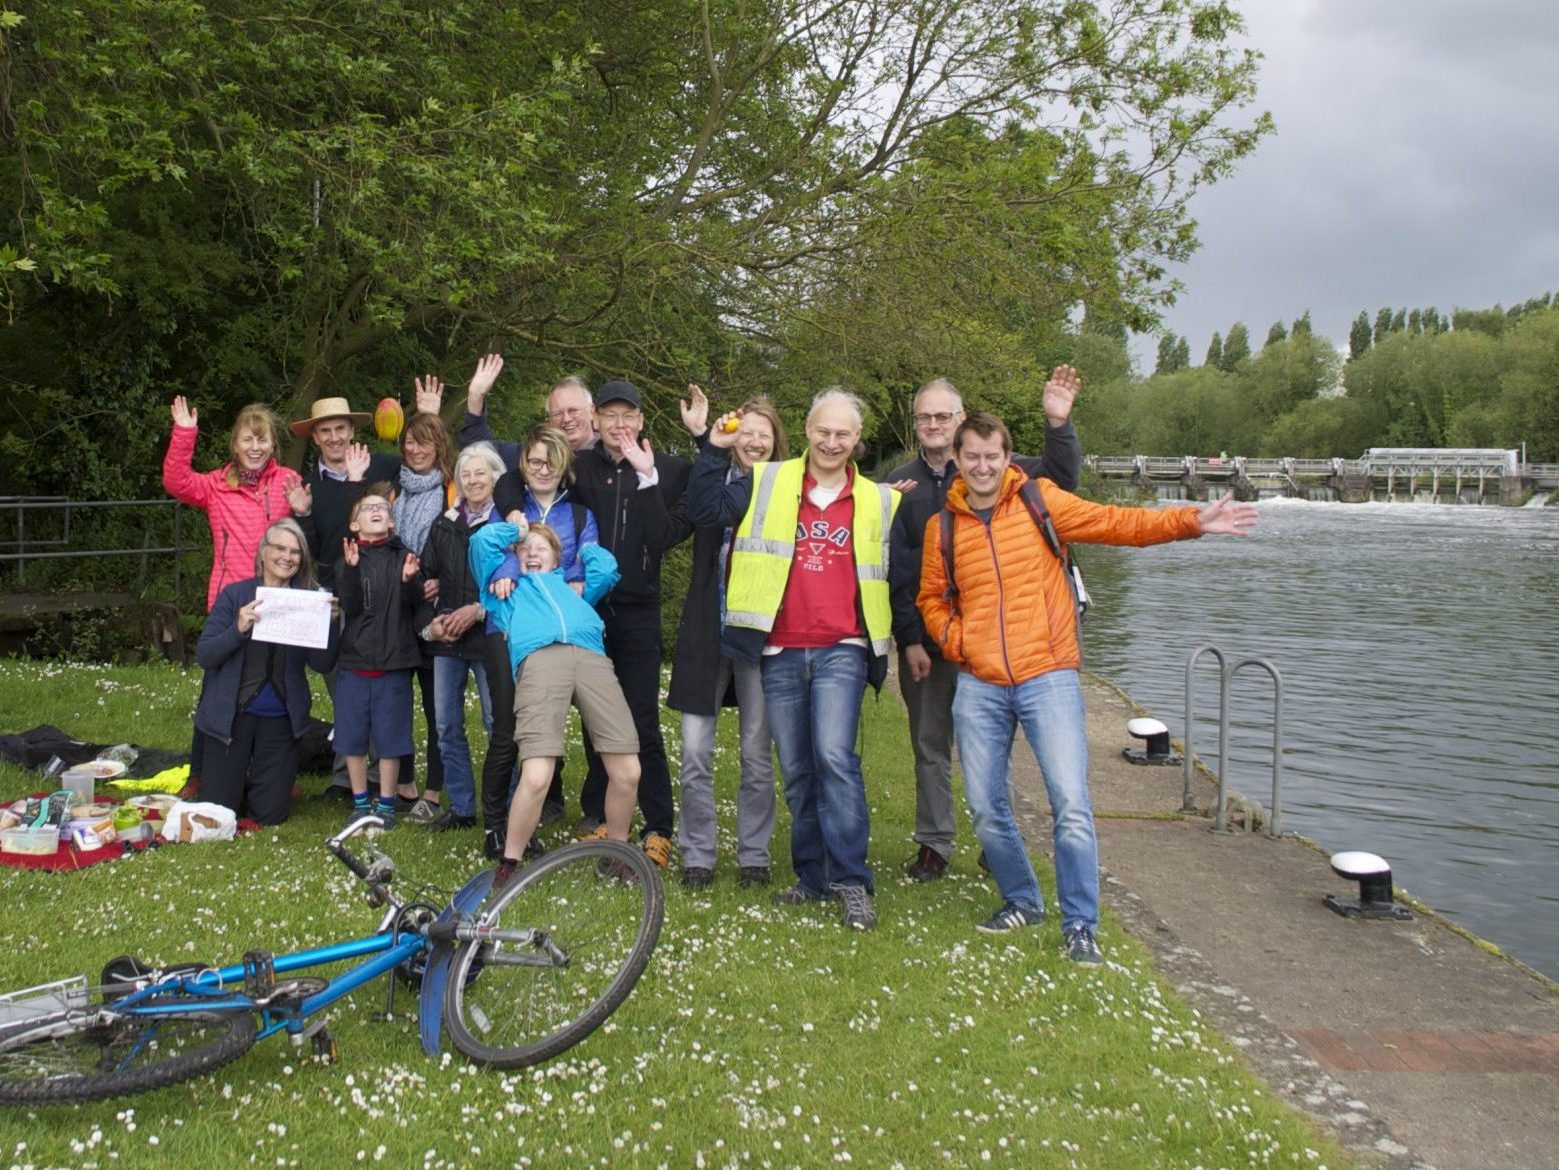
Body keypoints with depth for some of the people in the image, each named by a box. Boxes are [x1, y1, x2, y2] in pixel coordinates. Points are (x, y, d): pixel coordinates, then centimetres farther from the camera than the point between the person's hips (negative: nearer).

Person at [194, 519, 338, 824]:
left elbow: (322, 664, -7)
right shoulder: (235, 595, -5)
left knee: (271, 813, 3)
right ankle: (235, 782, 38)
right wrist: (239, 629, -25)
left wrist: (331, 622, -21)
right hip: (232, 714, -1)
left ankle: (265, 784, 36)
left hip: (279, 718, 1)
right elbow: (204, 655, -8)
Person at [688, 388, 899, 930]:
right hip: (780, 652, 2)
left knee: (834, 755, -17)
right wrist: (715, 451, -9)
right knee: (796, 770, 7)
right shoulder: (766, 485, 7)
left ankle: (852, 881, -9)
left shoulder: (878, 501, 11)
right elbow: (705, 509, -2)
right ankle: (813, 876, 20)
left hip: (842, 651, -1)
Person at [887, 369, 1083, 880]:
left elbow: (1060, 477, -8)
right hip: (923, 639, 1)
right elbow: (895, 569, 0)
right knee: (930, 743, 9)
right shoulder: (900, 485, 3)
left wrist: (1058, 425, -25)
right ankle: (934, 843, 19)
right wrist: (909, 638, -6)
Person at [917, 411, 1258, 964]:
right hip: (978, 685, 3)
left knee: (1071, 804, -10)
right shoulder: (942, 525, 9)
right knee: (985, 807, 8)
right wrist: (955, 640, 3)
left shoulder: (1040, 500, 2)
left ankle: (1079, 925, 4)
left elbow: (1115, 522, -3)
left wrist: (1191, 521, -13)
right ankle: (1022, 900, 31)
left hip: (1047, 677, -3)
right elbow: (932, 598, 21)